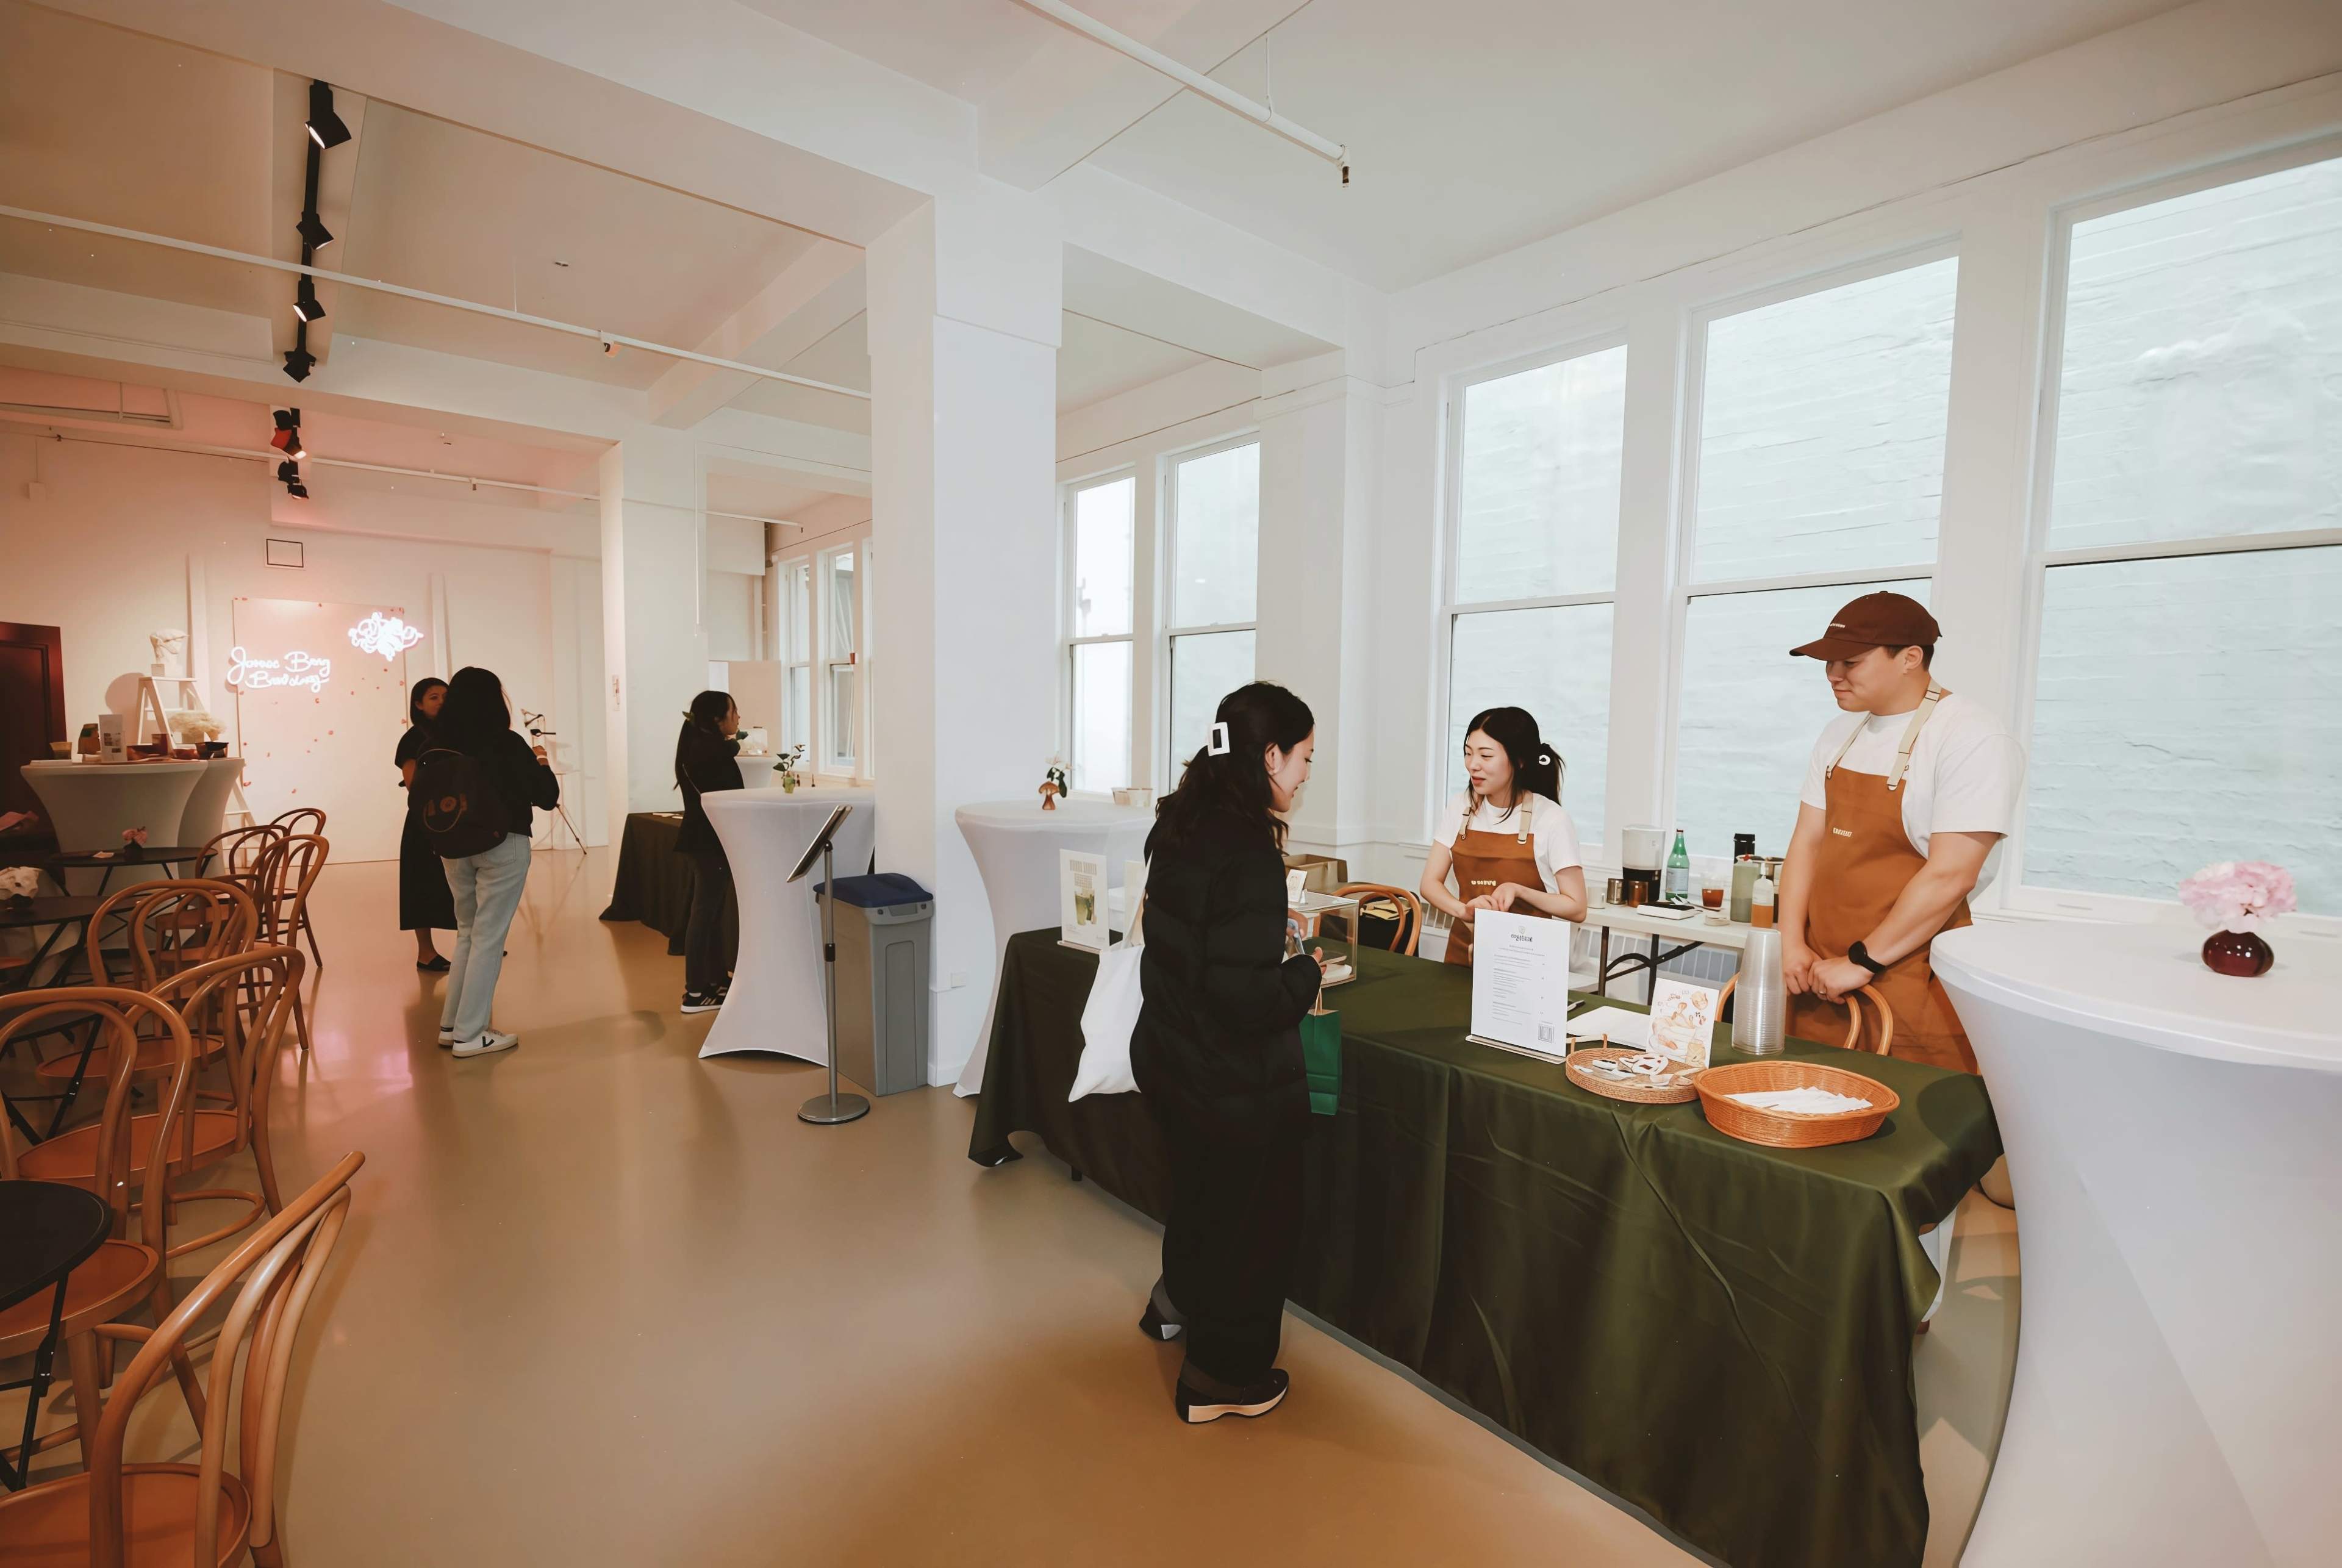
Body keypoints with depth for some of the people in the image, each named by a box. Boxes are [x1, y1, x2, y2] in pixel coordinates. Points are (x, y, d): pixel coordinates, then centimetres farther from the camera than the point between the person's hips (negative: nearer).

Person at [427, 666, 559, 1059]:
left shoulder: (437, 748, 0)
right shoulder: (508, 745, -12)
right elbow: (547, 798, -8)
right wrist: (541, 763, 8)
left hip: (454, 848, 5)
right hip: (501, 847, -5)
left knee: (467, 933, 19)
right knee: (488, 938, 2)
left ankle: (451, 1024, 24)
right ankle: (469, 1035, 6)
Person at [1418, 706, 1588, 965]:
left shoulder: (1551, 820, -7)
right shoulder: (1459, 809, 4)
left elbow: (1576, 908, -3)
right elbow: (1430, 883, 3)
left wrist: (1518, 890, -17)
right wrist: (1464, 910, -16)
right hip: (1463, 952, 3)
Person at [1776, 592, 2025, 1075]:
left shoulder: (1974, 739, -12)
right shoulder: (1839, 735, 10)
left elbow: (1950, 876, -18)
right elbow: (1808, 841, 7)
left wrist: (1862, 962, -16)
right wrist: (1792, 944, -3)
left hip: (1910, 981, -6)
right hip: (1820, 977, 6)